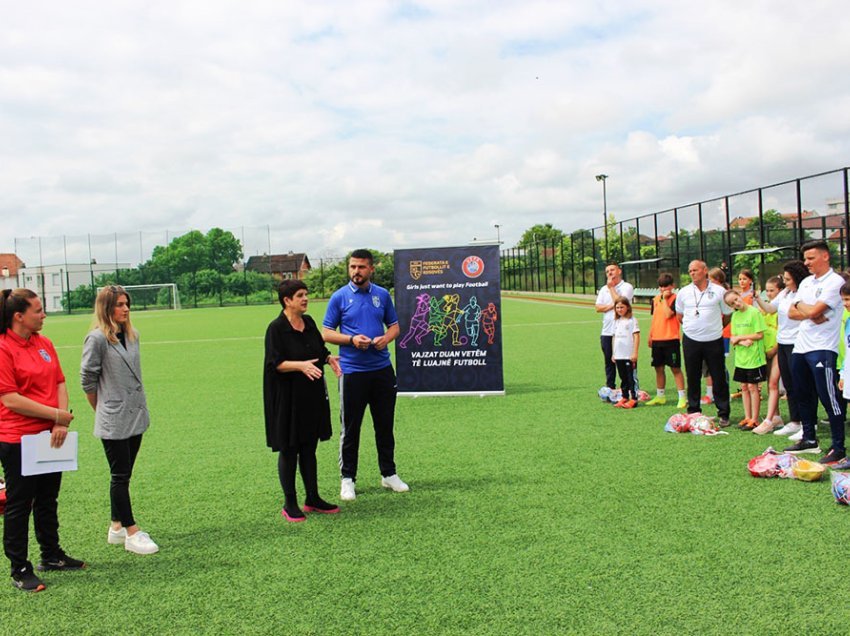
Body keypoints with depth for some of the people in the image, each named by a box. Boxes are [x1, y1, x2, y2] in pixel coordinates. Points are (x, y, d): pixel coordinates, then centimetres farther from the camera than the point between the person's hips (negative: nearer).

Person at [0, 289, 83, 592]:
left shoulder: (44, 343, 6)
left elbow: (59, 384, 7)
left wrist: (62, 423, -6)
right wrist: (56, 415, -15)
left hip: (50, 437, 7)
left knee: (47, 501, 19)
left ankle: (51, 555, 35)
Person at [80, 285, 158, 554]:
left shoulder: (132, 335, 7)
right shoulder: (97, 338, -13)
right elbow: (87, 379, -8)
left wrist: (137, 406, 12)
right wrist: (102, 410, 2)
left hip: (136, 416, 7)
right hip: (113, 421, -7)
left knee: (123, 476, 15)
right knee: (120, 477, 2)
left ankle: (117, 527, 26)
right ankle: (131, 533, 8)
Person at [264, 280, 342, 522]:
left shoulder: (309, 322, 7)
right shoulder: (276, 328, -13)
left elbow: (320, 350, 17)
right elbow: (275, 363, -17)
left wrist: (329, 358, -4)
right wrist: (300, 365, -30)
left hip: (312, 395, 7)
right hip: (287, 398, -6)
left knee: (309, 448, 14)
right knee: (288, 450, 3)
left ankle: (313, 498, 24)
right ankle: (290, 504, 14)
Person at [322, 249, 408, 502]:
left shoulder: (382, 295, 7)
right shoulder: (339, 297, -2)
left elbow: (394, 326, 14)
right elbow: (326, 333, -2)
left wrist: (386, 338, -9)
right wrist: (352, 339, -17)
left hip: (382, 369, 3)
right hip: (352, 371, -3)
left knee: (385, 424, 11)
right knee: (350, 427, 3)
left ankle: (388, 474, 24)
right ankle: (347, 478, 14)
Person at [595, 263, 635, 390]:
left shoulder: (627, 287, -1)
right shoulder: (604, 289, 16)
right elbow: (598, 308, 7)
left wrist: (611, 287, -5)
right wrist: (611, 306, -9)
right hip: (607, 332, 5)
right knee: (609, 361, 10)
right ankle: (610, 388, 17)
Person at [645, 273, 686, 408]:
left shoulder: (675, 299, -8)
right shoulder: (655, 299, 11)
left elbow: (668, 314, -22)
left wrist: (665, 299, -16)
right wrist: (650, 336, 17)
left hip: (671, 339, -6)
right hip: (657, 339, 6)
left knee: (675, 368, -4)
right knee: (659, 368, 13)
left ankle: (682, 397, 1)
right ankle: (660, 396, 25)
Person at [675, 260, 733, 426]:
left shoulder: (719, 291, -2)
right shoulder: (683, 292, 4)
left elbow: (727, 316, 7)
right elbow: (680, 315, 17)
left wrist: (714, 327, 6)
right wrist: (693, 326, 8)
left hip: (714, 340, -2)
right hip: (691, 340, 2)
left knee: (719, 378, 2)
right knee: (692, 378, 8)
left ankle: (723, 414, 12)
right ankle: (693, 412, 19)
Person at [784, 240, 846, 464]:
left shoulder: (835, 282, -10)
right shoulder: (806, 282, 16)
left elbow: (813, 311, -19)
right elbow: (791, 313, 10)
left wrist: (800, 305, 1)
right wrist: (810, 314, -8)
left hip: (822, 348, -9)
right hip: (800, 347, 9)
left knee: (829, 398, -7)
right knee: (804, 396, 16)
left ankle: (838, 447, -1)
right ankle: (809, 439, 29)